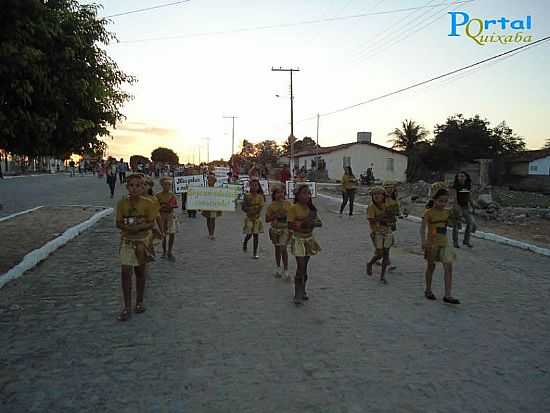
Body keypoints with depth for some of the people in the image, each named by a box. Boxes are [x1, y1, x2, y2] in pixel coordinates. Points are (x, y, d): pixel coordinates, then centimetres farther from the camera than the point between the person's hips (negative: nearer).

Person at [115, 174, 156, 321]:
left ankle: (139, 302, 27)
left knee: (140, 272, 11)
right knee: (125, 272, -4)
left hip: (142, 241, -1)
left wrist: (139, 227, -25)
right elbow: (118, 223, -3)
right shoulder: (122, 203, -4)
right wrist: (129, 228, -21)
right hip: (126, 241, 1)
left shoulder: (147, 203, -8)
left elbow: (151, 223, -8)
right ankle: (127, 306, 5)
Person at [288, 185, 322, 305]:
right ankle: (298, 296, -3)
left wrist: (312, 223, -16)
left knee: (304, 267, 14)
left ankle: (302, 291, 27)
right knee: (300, 267, -10)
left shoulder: (311, 208, 6)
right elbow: (290, 225, -17)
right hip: (298, 240, -6)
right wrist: (303, 224, -24)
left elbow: (319, 222, 4)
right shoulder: (293, 208, -12)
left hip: (309, 240, 6)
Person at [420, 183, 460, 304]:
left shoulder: (447, 212, 3)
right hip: (432, 244, -4)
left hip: (444, 244, 4)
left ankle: (448, 295, -2)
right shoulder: (429, 212, -12)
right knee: (431, 267, 12)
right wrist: (423, 241, -27)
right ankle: (428, 290, 31)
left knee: (449, 267, -6)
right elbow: (423, 228, -19)